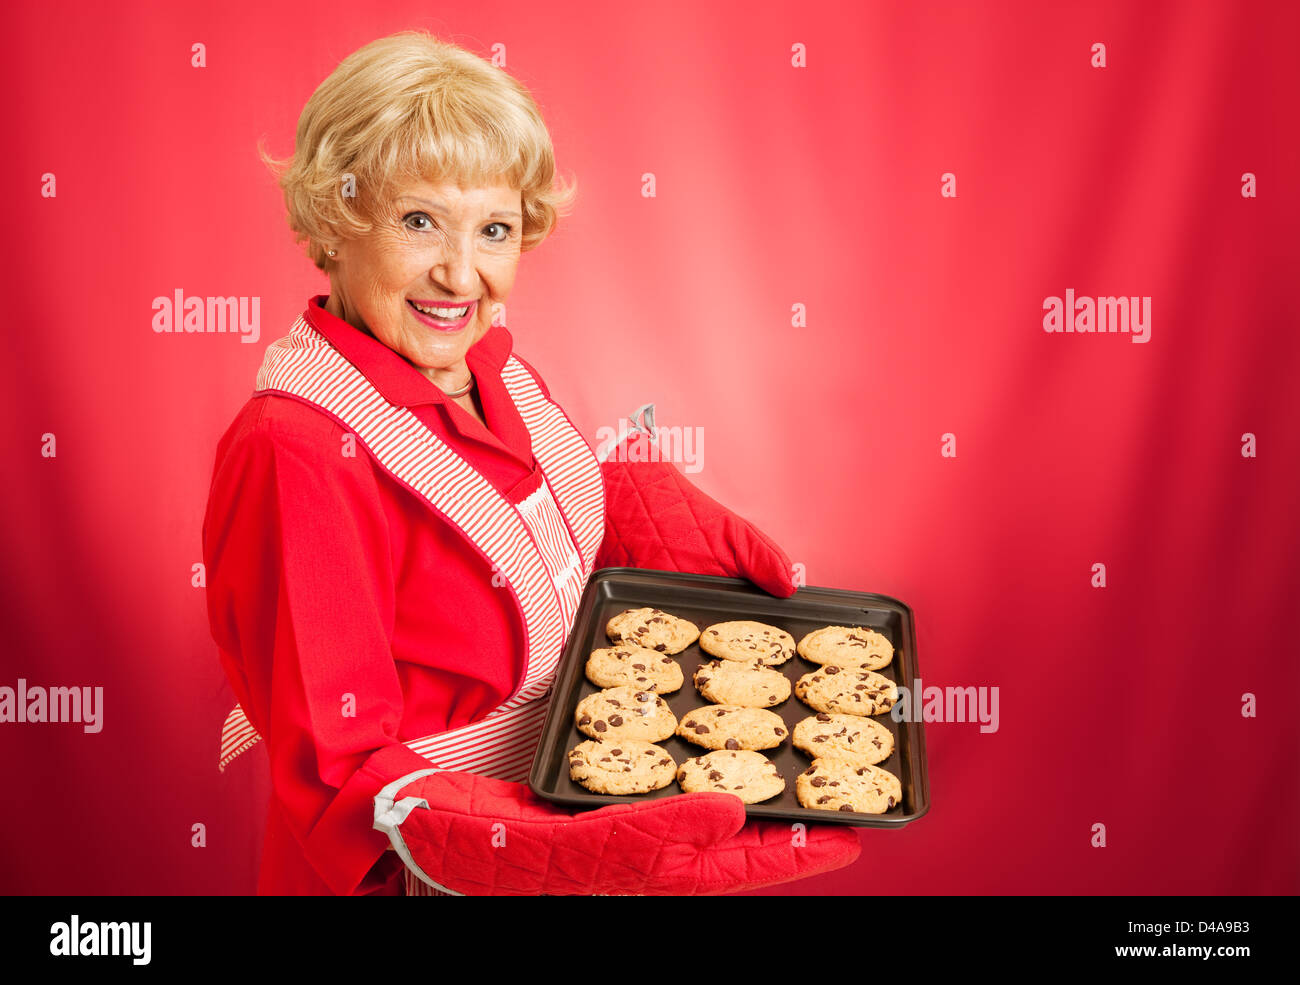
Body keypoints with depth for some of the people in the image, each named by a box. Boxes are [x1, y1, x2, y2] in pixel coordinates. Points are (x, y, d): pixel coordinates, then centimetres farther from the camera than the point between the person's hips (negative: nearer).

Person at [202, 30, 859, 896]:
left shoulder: (490, 366, -6)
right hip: (414, 873, -7)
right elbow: (343, 778, -28)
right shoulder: (299, 455, -28)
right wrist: (583, 852, -40)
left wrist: (717, 540, -1)